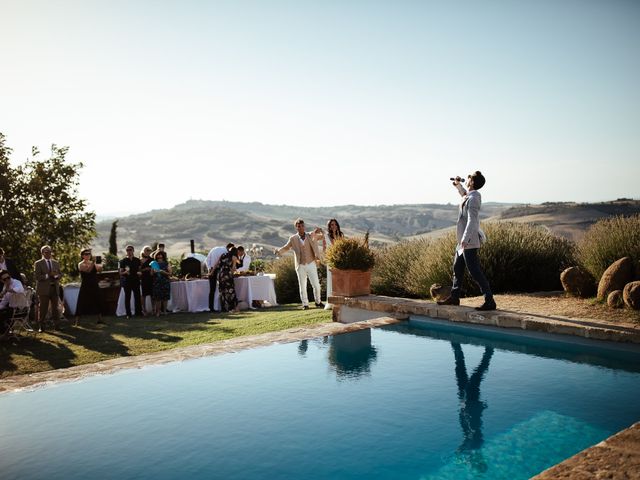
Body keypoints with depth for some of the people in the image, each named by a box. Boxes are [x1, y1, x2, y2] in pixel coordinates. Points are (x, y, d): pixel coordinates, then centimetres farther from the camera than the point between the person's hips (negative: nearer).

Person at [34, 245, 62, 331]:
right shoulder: (38, 263, 0)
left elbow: (59, 275, 14)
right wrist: (49, 275, -19)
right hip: (44, 289, -4)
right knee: (43, 308, -1)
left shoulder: (56, 263, 15)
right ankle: (41, 326, 8)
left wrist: (56, 275, -9)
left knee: (55, 308, 4)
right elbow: (37, 277, -9)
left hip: (55, 288, 4)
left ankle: (57, 325, 9)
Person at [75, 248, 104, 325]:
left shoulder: (93, 263, 11)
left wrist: (100, 266, -19)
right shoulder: (81, 264, -7)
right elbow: (88, 270, -24)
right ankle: (76, 321, -1)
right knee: (81, 304, -5)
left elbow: (99, 269, 0)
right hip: (85, 287, -6)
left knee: (98, 302, 9)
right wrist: (92, 263, -34)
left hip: (94, 286, 6)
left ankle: (100, 319, 20)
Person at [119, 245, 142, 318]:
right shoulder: (123, 261, 1)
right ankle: (128, 314, 7)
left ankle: (138, 312, 9)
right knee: (127, 297, 1)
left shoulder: (137, 260, 8)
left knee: (137, 296, 0)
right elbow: (120, 273, 0)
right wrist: (125, 272, -20)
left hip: (136, 281, 2)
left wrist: (140, 273, -5)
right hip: (127, 281, -2)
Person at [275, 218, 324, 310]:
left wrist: (317, 258, -19)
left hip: (311, 264, 0)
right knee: (302, 286, 5)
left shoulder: (311, 236, 2)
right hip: (300, 266, 0)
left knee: (316, 285, 3)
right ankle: (305, 304, 15)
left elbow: (315, 248, -3)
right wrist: (278, 251, -11)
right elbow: (286, 248, 9)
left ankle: (318, 302, 21)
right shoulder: (293, 238, 2)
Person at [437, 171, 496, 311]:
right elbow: (464, 194, 38)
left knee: (475, 272, -9)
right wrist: (457, 184, 24)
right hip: (464, 241, 10)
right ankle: (454, 297, 30)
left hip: (469, 242, -10)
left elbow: (472, 221, -26)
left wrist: (465, 239, -30)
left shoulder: (473, 198, -18)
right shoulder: (470, 195, 11)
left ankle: (489, 301, -6)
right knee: (457, 268, 18)